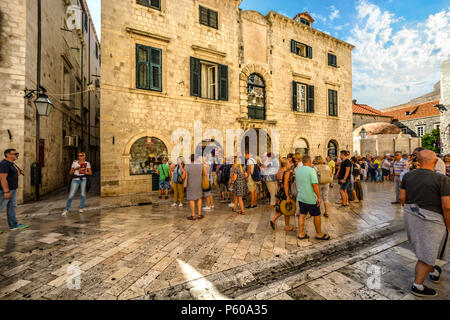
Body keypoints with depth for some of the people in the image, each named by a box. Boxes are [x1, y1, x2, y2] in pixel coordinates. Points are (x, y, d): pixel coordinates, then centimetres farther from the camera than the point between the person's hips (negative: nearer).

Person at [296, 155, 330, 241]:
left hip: (300, 197, 6)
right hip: (310, 198, -6)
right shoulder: (311, 170, -16)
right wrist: (319, 197, -15)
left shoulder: (297, 170, 5)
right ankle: (319, 234, 25)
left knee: (302, 215, 13)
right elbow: (315, 185, -20)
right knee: (317, 215, 11)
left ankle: (301, 234, 19)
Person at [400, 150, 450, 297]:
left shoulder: (408, 176, -4)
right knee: (427, 254, 9)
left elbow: (402, 198, 1)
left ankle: (433, 272, 50)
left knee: (423, 248, 27)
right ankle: (417, 286, 20)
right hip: (431, 220, -5)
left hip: (411, 217, 5)